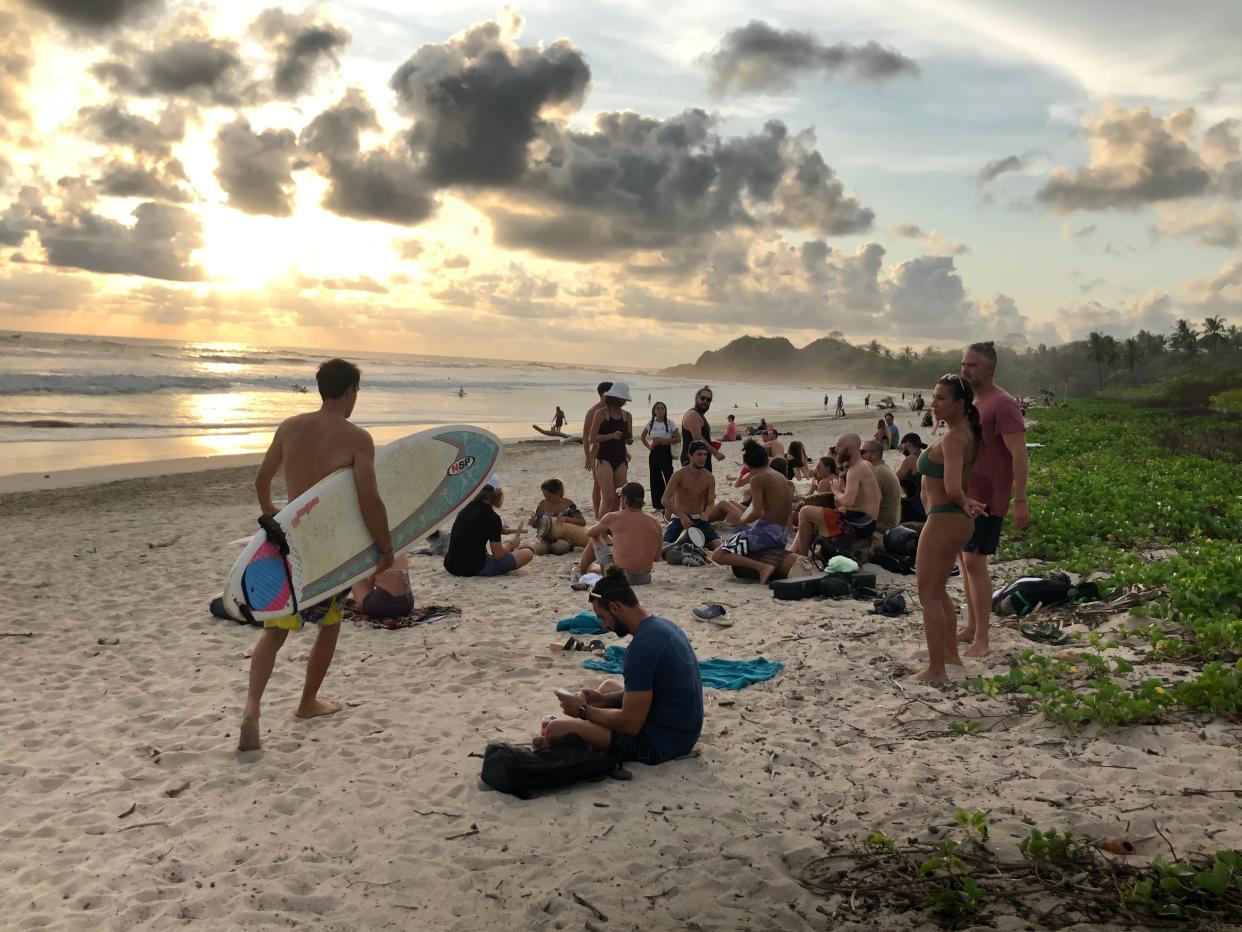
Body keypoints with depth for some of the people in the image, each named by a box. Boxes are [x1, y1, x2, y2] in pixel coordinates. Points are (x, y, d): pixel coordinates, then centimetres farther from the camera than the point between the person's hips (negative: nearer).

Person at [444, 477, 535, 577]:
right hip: (475, 569, -8)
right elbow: (498, 555, -9)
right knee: (528, 553, -1)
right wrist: (510, 544, 11)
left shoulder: (465, 509, 8)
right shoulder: (492, 518, -13)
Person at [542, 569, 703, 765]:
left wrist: (583, 710, -9)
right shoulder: (662, 624, 5)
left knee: (556, 729, -14)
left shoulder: (643, 646, -25)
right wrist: (604, 699, 10)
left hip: (662, 743, -10)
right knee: (609, 685, 31)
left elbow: (630, 724, -22)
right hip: (682, 729, 10)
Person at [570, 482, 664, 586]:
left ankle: (579, 571, 40)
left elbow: (589, 532, 14)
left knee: (594, 538, 21)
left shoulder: (613, 518, -4)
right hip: (645, 578, 4)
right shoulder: (655, 523, 3)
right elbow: (657, 557, 11)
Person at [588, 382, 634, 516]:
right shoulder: (601, 413, -4)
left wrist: (629, 439, -8)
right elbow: (592, 438, -8)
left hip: (620, 459, 5)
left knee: (618, 498, 4)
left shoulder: (627, 416, 11)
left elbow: (630, 439, 16)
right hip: (604, 459, -5)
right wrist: (612, 435, -20)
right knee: (608, 497, -14)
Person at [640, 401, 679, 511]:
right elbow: (642, 437, 21)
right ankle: (657, 504, 13)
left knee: (669, 477, -12)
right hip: (654, 453, 4)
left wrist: (665, 440, -14)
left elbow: (678, 438, -5)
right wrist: (648, 446, 7)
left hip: (666, 453, -4)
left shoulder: (669, 423, -2)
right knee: (655, 479, 5)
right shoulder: (650, 423, 8)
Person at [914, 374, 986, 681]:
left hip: (944, 520, -10)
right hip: (958, 520, 10)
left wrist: (964, 503, -12)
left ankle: (936, 669, 4)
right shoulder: (966, 431, 9)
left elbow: (953, 489, -31)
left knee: (928, 595, -2)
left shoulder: (953, 439, -21)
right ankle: (950, 652, 35)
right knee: (937, 590, 23)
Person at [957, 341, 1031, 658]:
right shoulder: (970, 402, 13)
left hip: (987, 498, -9)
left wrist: (1020, 501, -25)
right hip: (964, 494, 9)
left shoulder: (1002, 404, -15)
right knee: (966, 559, 13)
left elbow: (1019, 456, -20)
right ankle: (972, 627, 24)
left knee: (975, 561, -10)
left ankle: (981, 641, -4)